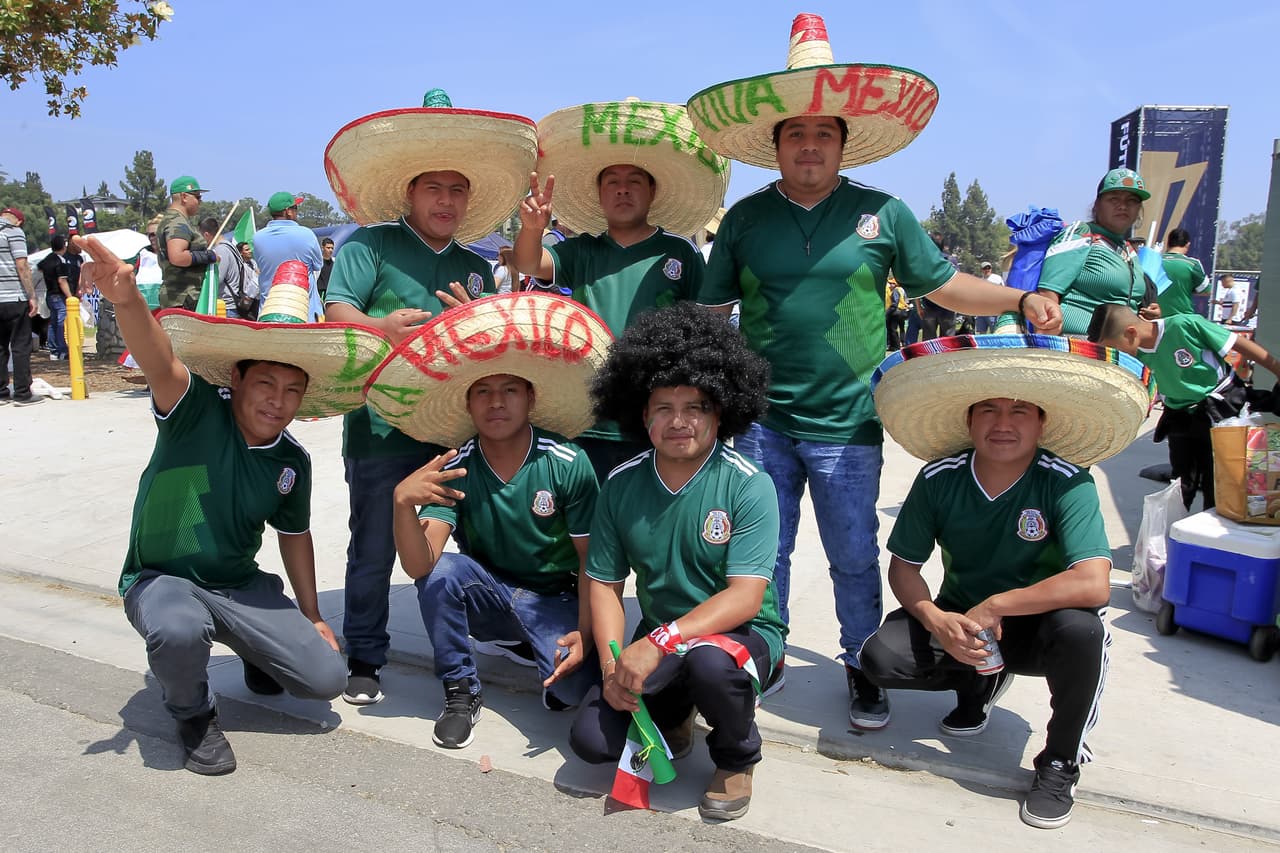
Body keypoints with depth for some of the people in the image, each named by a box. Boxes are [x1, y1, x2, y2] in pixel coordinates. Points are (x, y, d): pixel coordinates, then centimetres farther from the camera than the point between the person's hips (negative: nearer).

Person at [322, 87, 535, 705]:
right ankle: (364, 660, 23)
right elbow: (337, 311, -8)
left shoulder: (475, 267, 16)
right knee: (374, 549, 5)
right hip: (382, 425, -3)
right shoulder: (370, 243, 3)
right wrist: (381, 327, -29)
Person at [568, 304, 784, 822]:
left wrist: (659, 643, -34)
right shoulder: (621, 485, -4)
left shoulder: (748, 486, -16)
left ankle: (736, 758, -3)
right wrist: (614, 662, -17)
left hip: (744, 632, -3)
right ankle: (674, 714, 19)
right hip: (660, 640, 4)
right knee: (591, 739, -15)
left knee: (710, 662, -38)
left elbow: (745, 597, -23)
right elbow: (604, 583, -1)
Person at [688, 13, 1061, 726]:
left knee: (854, 557, 11)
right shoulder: (744, 218, 3)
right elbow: (710, 312, 6)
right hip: (761, 421, 1)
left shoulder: (882, 212, 1)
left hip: (847, 425, -1)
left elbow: (944, 285, 9)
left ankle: (863, 667, 33)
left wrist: (1022, 300, -3)